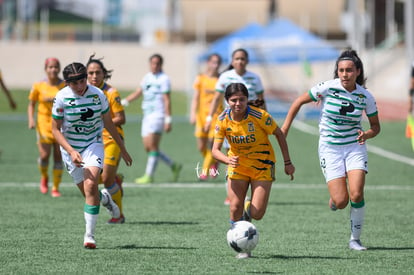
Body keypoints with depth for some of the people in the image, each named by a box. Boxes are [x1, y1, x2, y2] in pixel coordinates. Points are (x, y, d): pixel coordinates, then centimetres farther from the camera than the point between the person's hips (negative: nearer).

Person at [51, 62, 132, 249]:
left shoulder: (98, 95, -8)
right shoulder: (61, 98, -13)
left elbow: (108, 123, 5)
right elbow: (55, 129, -8)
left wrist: (122, 149, 12)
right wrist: (71, 152, -21)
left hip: (93, 144, 0)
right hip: (70, 148, 0)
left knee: (90, 186, -21)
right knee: (89, 193, 2)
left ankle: (89, 235, -16)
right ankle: (105, 198, 40)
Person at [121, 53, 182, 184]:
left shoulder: (163, 79, -6)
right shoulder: (147, 77, 16)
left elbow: (167, 101, -10)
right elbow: (137, 93, 22)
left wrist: (168, 120, -14)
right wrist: (123, 102, 10)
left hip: (158, 115, -8)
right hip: (147, 115, 8)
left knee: (152, 145, -12)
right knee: (147, 147, 4)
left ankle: (149, 175, -8)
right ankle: (174, 166, 17)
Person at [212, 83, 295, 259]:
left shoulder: (259, 116, -22)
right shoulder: (223, 120, -14)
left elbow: (279, 134, -8)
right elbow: (215, 150, -16)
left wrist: (287, 162, -5)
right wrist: (228, 160, -38)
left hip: (262, 165, -2)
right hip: (237, 165, 2)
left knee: (257, 214, -10)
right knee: (235, 209, -11)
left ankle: (248, 208, 29)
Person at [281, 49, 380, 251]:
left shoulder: (365, 96, -6)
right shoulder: (327, 88, -13)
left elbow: (375, 126, 7)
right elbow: (299, 101, 0)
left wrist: (367, 134, -15)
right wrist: (285, 127, 0)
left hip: (355, 147, 1)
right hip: (330, 149, -1)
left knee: (356, 195, -16)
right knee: (341, 201, -12)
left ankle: (355, 239, 3)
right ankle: (333, 201, 27)